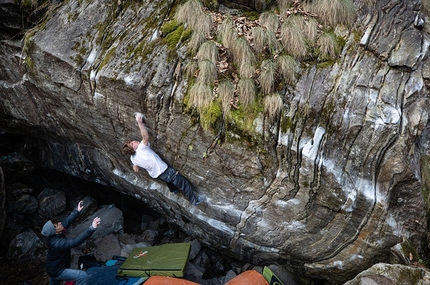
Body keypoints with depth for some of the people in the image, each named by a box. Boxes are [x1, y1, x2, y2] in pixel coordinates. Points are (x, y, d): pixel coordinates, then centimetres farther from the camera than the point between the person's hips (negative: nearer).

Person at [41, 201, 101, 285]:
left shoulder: (54, 234, -12)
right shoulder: (58, 243, -37)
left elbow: (68, 221, -2)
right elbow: (75, 241, -46)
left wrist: (77, 211, -2)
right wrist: (92, 228, -52)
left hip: (53, 268, 9)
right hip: (57, 272, -9)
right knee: (82, 275, -18)